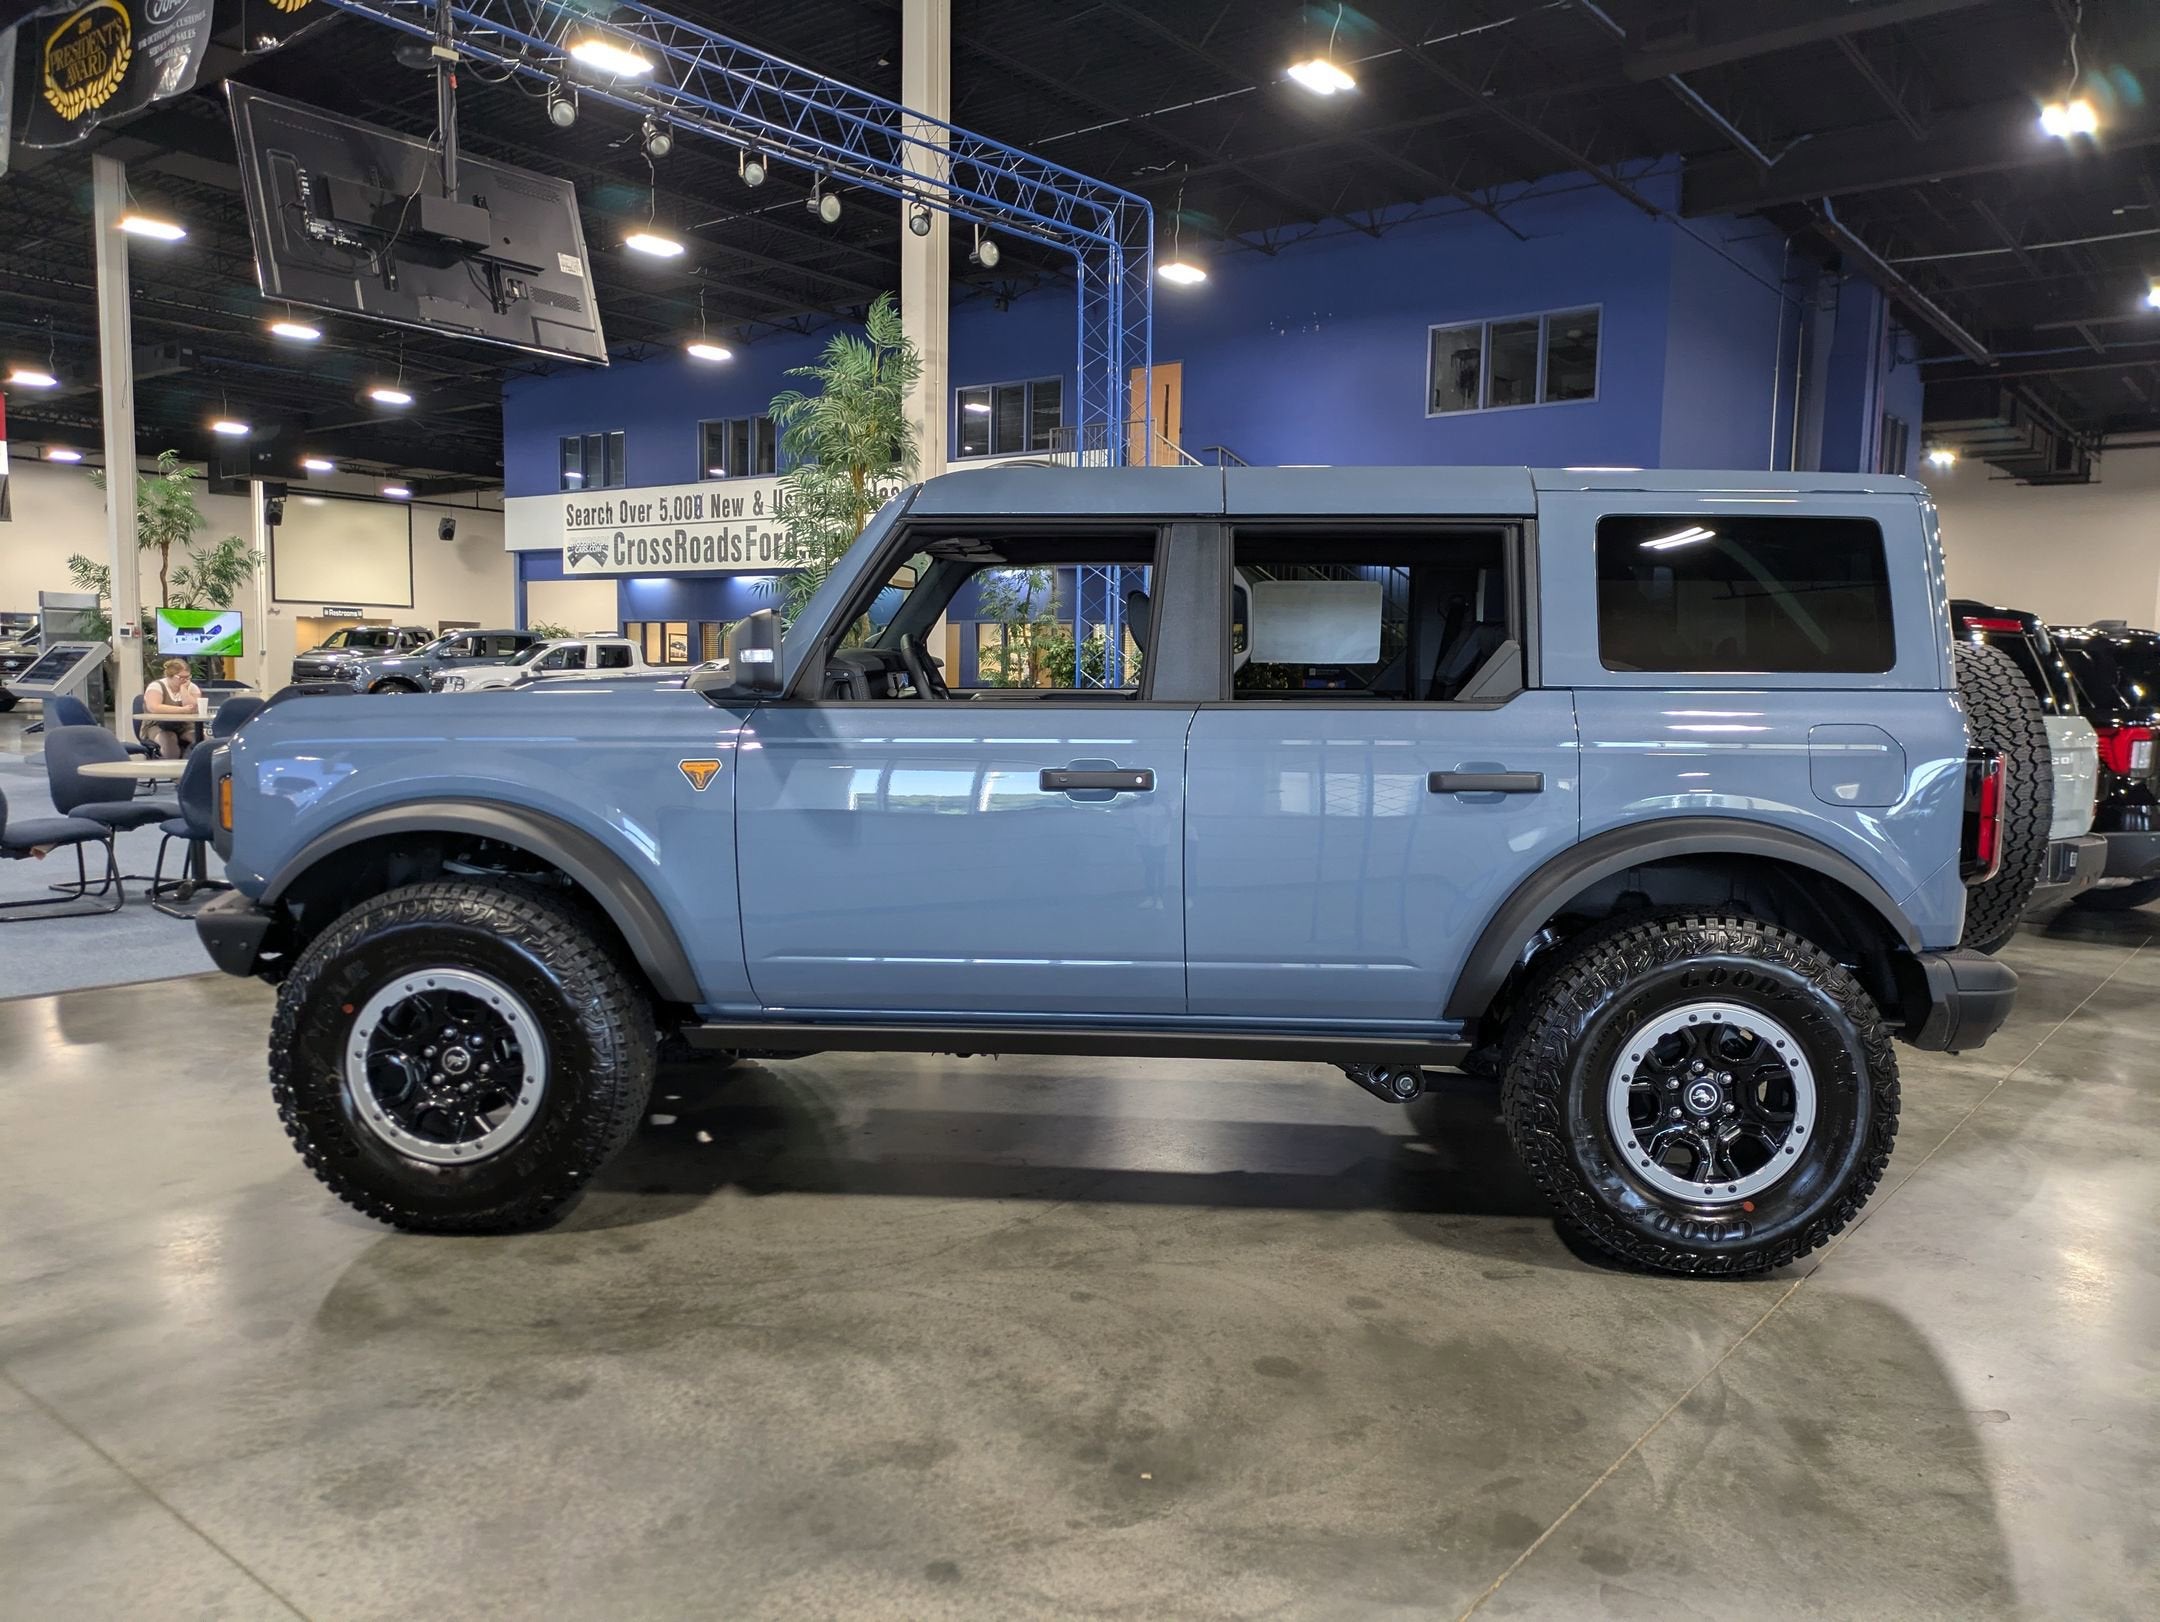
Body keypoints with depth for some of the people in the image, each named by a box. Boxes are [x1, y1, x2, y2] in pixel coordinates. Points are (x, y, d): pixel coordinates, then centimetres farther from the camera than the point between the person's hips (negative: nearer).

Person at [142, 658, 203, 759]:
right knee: (169, 741, -37)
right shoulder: (156, 686, -3)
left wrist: (183, 688, -10)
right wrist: (182, 709, -24)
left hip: (185, 727, 3)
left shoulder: (192, 687, 7)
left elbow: (194, 709, -10)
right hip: (158, 727, -3)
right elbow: (154, 708, -23)